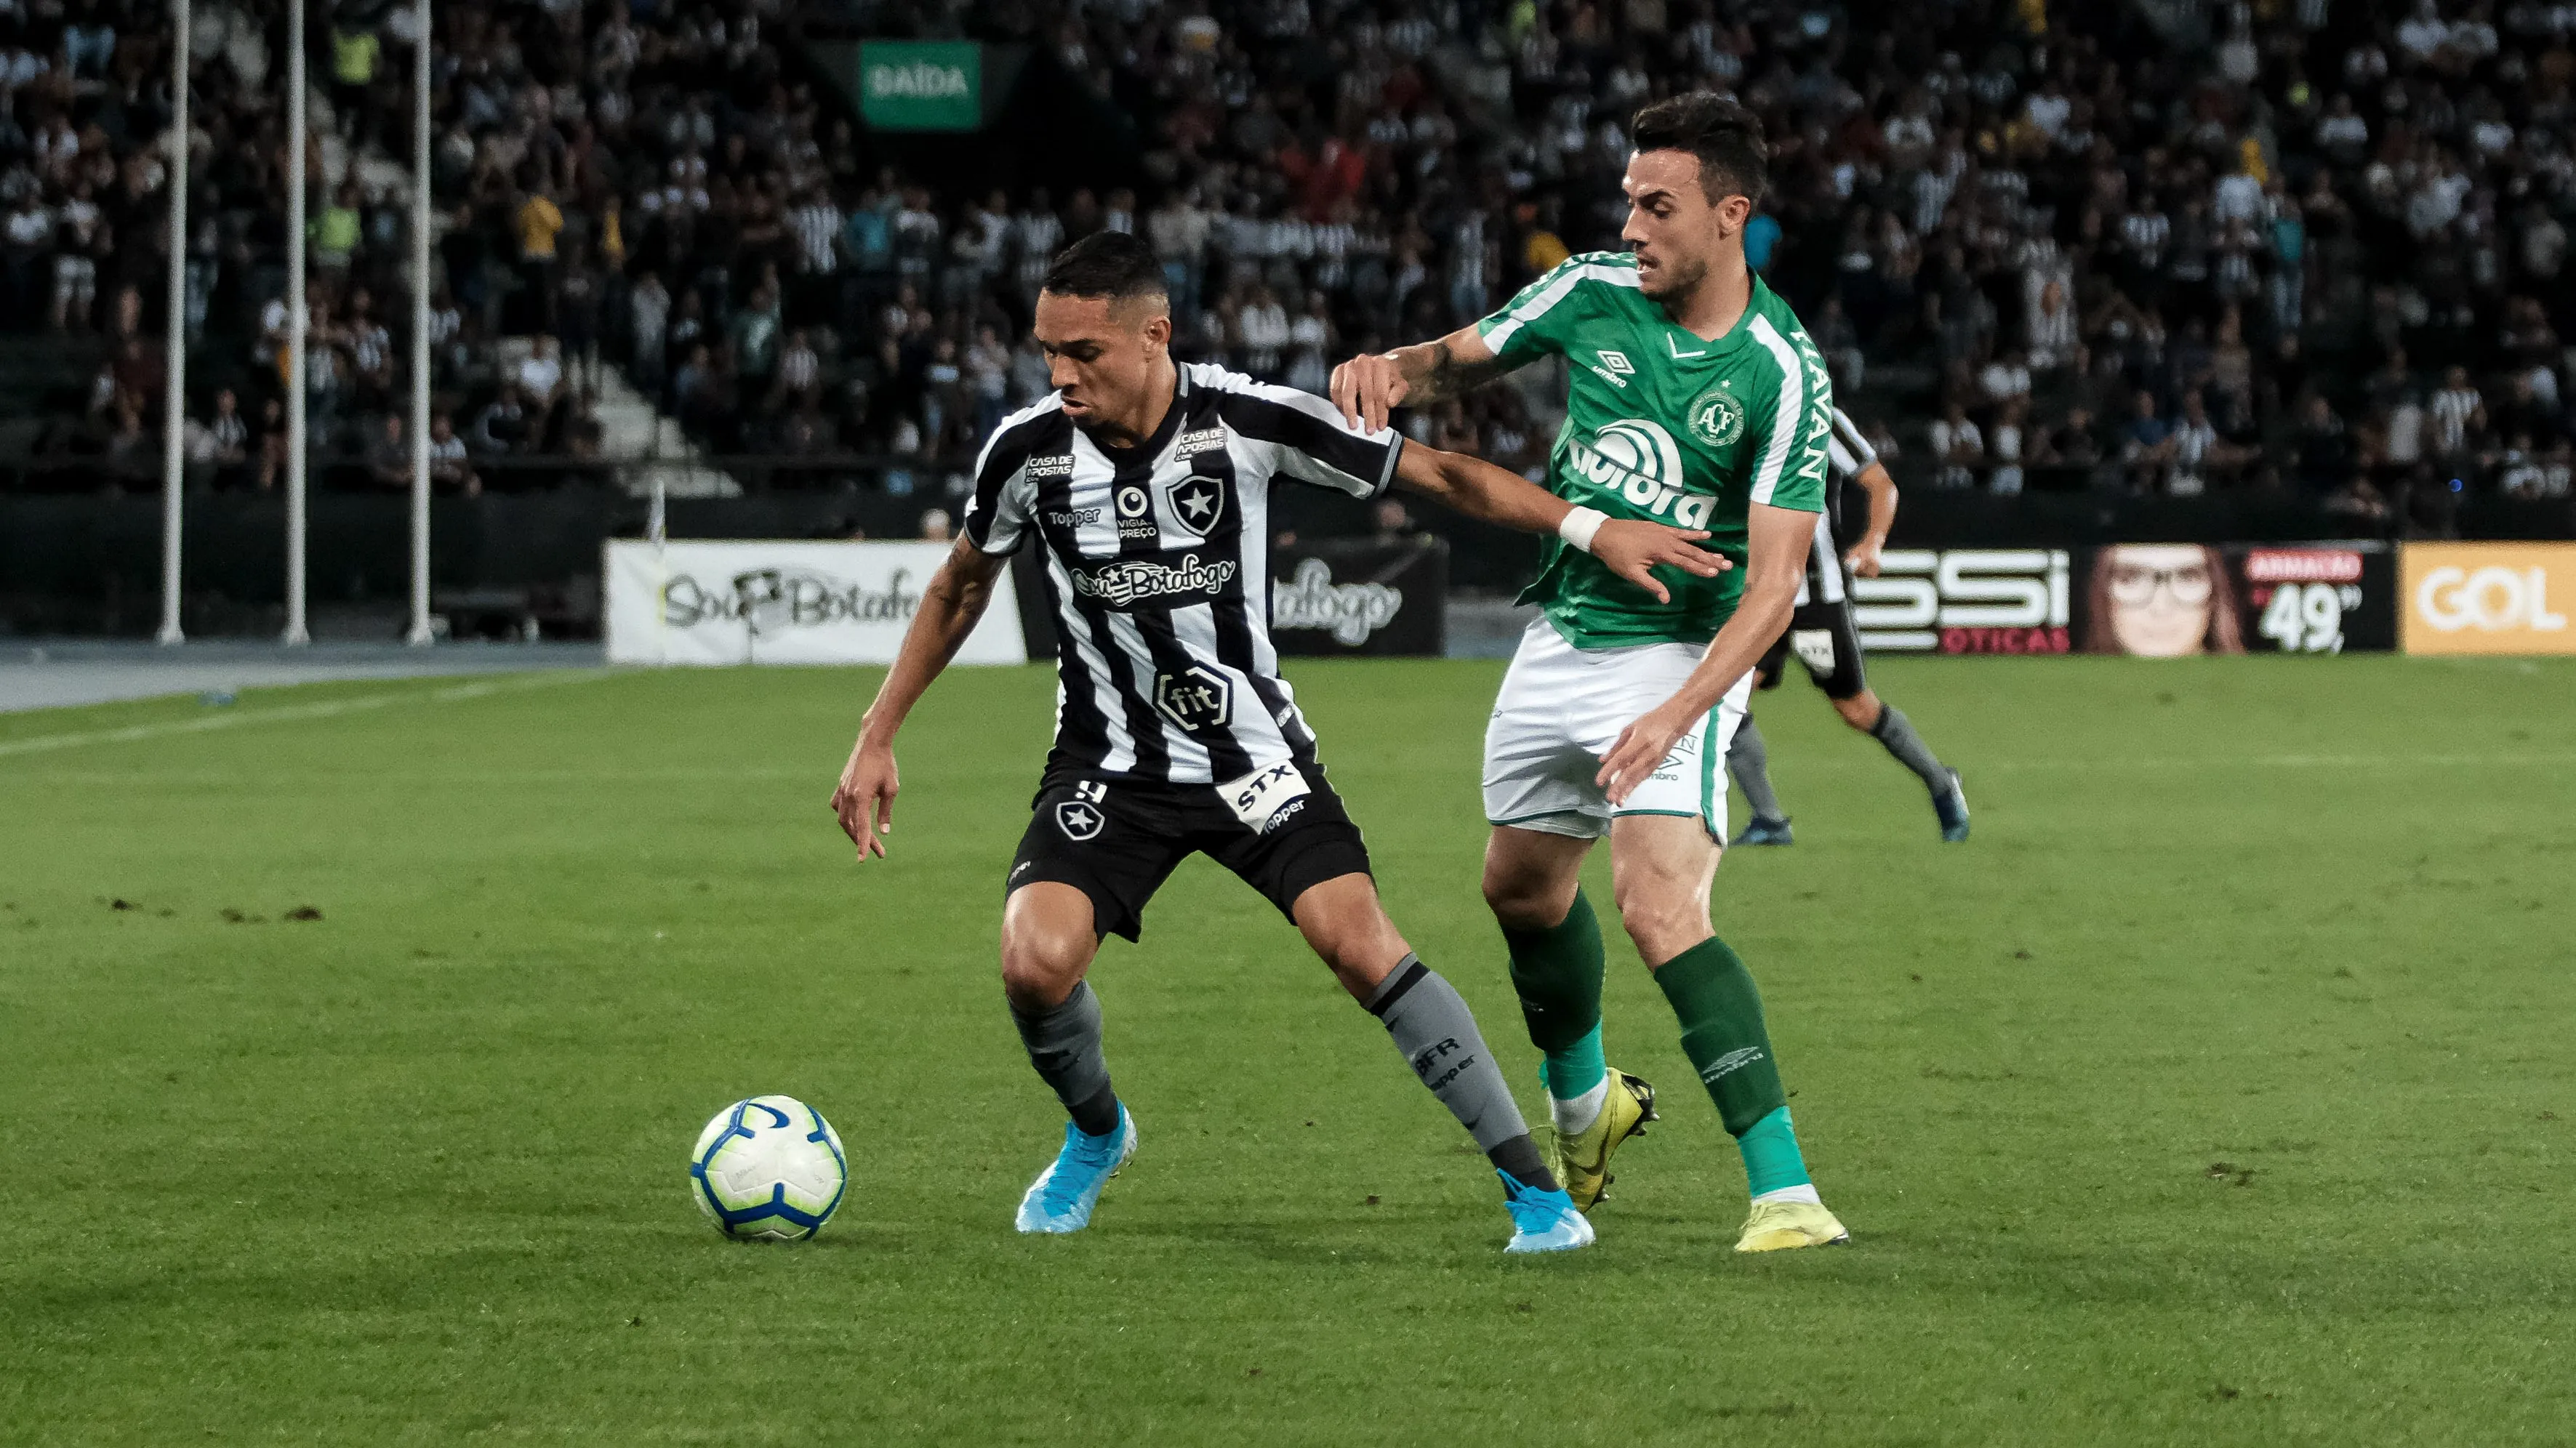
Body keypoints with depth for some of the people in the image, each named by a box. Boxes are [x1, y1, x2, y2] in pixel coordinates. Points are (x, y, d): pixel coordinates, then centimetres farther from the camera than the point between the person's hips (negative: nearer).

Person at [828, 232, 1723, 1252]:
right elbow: (961, 586, 9)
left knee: (1362, 946, -19)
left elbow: (1440, 474, -7)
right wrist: (877, 738, 8)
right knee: (1036, 962, -21)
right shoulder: (1027, 451, -11)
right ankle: (1095, 1136, 13)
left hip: (1253, 755, -1)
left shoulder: (1250, 422, -17)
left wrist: (1596, 532, -12)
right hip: (1109, 768, 1)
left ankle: (1534, 1186, -7)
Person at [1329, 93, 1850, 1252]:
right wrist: (1392, 370, -12)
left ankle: (1786, 1191, -24)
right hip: (1562, 637, 7)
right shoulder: (1593, 292, -5)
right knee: (1521, 887, 21)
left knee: (1661, 909, -23)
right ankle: (1583, 1105, 49)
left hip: (1678, 658, -7)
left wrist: (1678, 714, -33)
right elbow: (1464, 360, 12)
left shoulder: (1782, 374, -19)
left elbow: (1772, 581, -22)